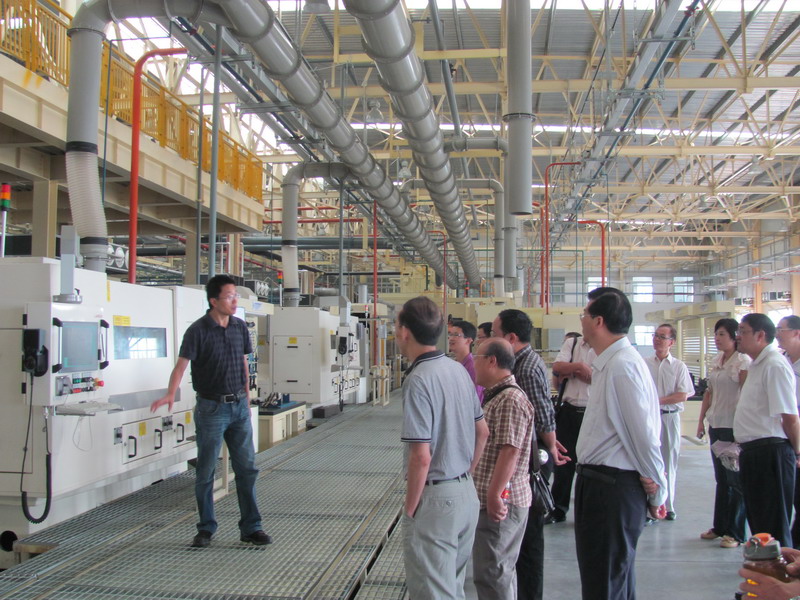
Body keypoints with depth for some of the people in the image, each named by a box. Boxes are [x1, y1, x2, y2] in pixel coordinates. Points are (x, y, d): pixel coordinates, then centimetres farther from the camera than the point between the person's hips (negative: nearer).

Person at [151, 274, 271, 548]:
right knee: (206, 471, 6)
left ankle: (251, 528, 16)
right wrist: (170, 394, -35)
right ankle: (206, 528, 20)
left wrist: (246, 398, 14)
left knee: (247, 468, 6)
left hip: (239, 407, 5)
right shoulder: (199, 330, -10)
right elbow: (182, 364, -19)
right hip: (211, 408, -5)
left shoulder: (240, 327, 6)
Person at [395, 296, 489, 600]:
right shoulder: (458, 369, 5)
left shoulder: (418, 380, -20)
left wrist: (410, 509, -12)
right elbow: (483, 432, 14)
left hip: (435, 498, -9)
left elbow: (421, 457, -23)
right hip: (467, 493, 9)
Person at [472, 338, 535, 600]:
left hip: (500, 502, -11)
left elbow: (509, 452, -25)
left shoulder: (511, 399, -19)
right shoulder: (497, 395, 16)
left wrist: (494, 496, -25)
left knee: (490, 572, -4)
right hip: (499, 498, 11)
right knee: (501, 569, 19)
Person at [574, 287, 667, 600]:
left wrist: (656, 494, -10)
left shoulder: (622, 366, -20)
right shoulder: (608, 364, 13)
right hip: (600, 482, 10)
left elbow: (643, 434, -19)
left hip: (612, 488, -10)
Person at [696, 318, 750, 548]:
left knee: (735, 480, 0)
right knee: (721, 479, 15)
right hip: (716, 426, 8)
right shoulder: (716, 361, 12)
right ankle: (720, 527, 24)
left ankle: (736, 533, 8)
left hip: (734, 427, -8)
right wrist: (701, 420, 14)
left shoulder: (743, 361, -10)